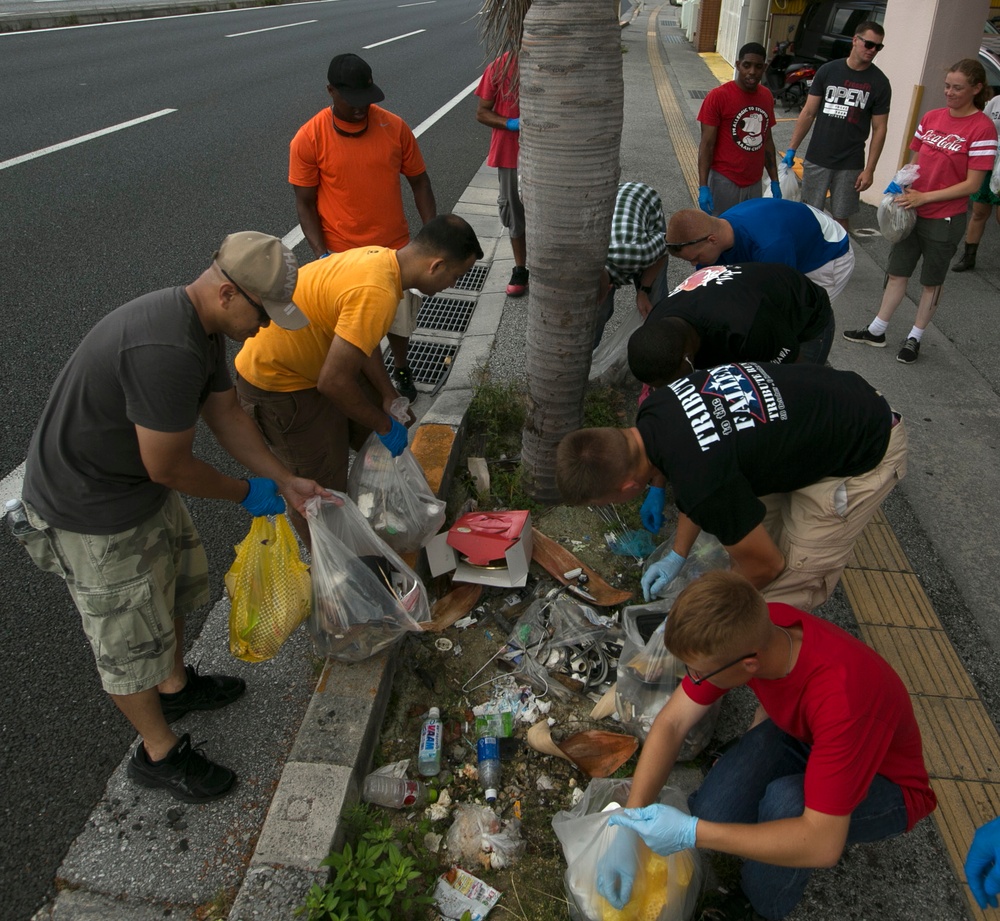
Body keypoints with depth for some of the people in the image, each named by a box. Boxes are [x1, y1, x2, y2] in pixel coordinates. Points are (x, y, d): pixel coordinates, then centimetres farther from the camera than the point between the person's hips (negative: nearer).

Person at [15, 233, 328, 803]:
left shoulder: (202, 327, -4)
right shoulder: (168, 351, -36)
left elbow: (226, 414, 5)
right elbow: (168, 465, -28)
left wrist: (286, 481, 1)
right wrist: (246, 494, -12)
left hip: (140, 480, 10)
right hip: (92, 509, -10)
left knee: (174, 585, 26)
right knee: (132, 635, 8)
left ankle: (176, 686, 52)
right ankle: (159, 753, 31)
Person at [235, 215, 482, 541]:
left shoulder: (381, 257, -3)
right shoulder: (376, 293, -33)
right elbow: (333, 382, -32)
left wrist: (389, 398, 6)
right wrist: (384, 426, -17)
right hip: (277, 383, -9)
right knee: (320, 489, 2)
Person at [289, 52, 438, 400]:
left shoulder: (394, 127, -6)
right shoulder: (308, 139, -11)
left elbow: (418, 181, 3)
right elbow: (305, 202, -6)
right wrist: (321, 254, -17)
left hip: (396, 249, 2)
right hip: (343, 255, -2)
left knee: (400, 319, 19)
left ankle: (400, 369, 48)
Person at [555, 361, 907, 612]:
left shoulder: (703, 484, -37)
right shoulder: (655, 406, -13)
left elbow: (767, 564, -18)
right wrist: (677, 555, 14)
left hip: (866, 452, -8)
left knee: (787, 589, -6)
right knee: (743, 530, 12)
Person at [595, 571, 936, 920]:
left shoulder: (841, 694, -41)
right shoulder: (750, 629, -24)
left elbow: (822, 844, -38)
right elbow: (672, 723, -17)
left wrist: (692, 833, -36)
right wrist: (628, 827, -23)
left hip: (886, 784, -4)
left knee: (784, 801, -34)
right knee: (712, 810, -22)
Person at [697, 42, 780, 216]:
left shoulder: (767, 96, 7)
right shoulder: (718, 96, -11)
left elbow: (767, 140, 15)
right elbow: (706, 144, -12)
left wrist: (774, 180, 14)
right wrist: (703, 187, -19)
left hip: (754, 183, 5)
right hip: (725, 181, -5)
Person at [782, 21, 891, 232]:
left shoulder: (879, 83, 0)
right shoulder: (828, 71, 2)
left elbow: (879, 129, 1)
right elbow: (808, 113, 5)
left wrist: (869, 169, -6)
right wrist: (791, 149, 0)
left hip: (850, 165, -1)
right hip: (816, 159, 1)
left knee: (841, 218, 5)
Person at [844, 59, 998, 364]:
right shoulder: (931, 117, 3)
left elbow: (971, 184, -15)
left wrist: (924, 196, -20)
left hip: (944, 220, -5)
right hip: (912, 211, 5)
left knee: (931, 282, 10)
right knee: (897, 272, 11)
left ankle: (914, 338, 22)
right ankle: (876, 331, 22)